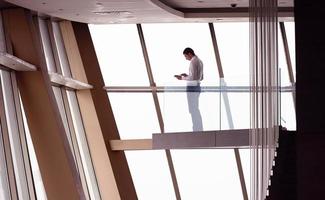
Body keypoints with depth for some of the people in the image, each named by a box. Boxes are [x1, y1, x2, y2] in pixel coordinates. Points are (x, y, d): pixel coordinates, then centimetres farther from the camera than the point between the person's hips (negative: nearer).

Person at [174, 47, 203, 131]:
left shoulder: (193, 62, -16)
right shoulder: (200, 61, 15)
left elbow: (193, 78, -22)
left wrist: (182, 78, -10)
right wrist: (187, 76, 17)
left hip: (192, 88, -10)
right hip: (197, 87, 10)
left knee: (193, 110, -7)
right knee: (196, 110, 14)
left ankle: (196, 131, -8)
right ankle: (200, 129, 14)